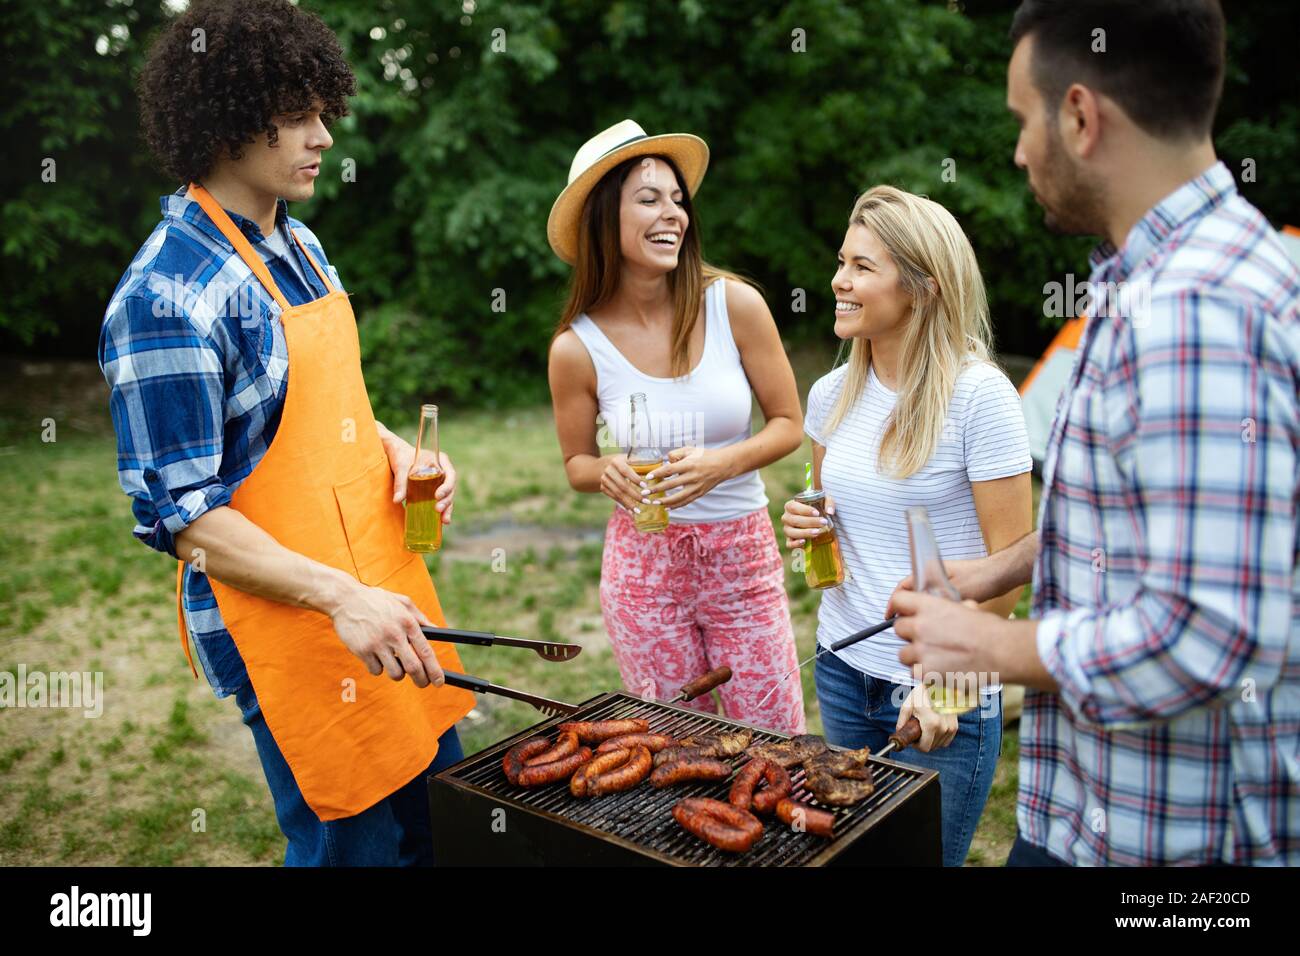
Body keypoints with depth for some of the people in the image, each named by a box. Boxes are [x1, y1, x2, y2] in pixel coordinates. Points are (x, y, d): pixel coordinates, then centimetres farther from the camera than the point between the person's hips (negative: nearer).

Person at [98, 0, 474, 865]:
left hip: (383, 582, 9)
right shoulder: (167, 297, -19)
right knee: (357, 839, 9)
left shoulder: (297, 244, 8)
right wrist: (339, 596, -26)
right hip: (285, 616, -8)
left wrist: (390, 446, 0)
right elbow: (178, 512, -18)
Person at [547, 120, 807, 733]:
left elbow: (788, 424, 1)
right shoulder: (576, 348, -8)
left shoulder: (735, 304, -9)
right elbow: (576, 464, 7)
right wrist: (608, 472, -16)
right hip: (644, 562, 0)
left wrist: (721, 463, -17)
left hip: (744, 552, 1)